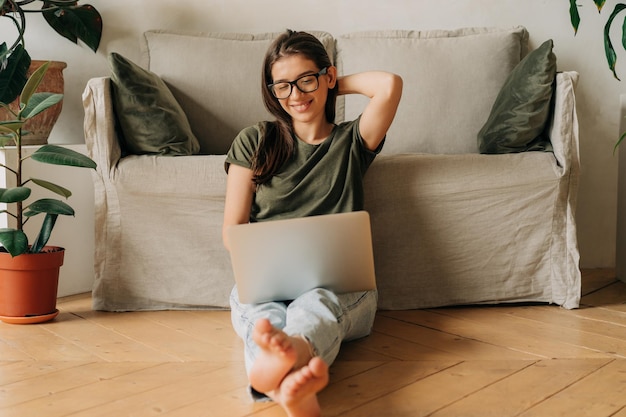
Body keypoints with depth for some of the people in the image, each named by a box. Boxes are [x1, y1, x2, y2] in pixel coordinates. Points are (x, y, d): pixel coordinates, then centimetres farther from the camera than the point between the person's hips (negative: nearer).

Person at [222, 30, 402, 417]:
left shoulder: (351, 142, 16)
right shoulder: (254, 142, 17)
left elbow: (390, 85, -4)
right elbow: (233, 232, 12)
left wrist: (336, 85, 13)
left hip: (341, 283, 0)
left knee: (314, 305, -37)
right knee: (263, 312, -36)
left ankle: (290, 353, -71)